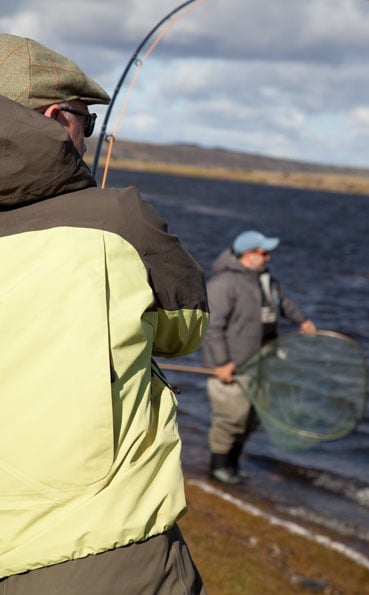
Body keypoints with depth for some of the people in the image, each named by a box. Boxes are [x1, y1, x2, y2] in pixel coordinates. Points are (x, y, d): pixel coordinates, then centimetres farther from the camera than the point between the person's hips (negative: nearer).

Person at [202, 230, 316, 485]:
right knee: (231, 414, -3)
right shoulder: (225, 284, -21)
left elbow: (282, 299, 27)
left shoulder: (263, 277, 6)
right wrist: (221, 363, -24)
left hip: (256, 360, 9)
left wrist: (302, 320, 16)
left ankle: (233, 460, 31)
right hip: (230, 363, -9)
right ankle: (219, 465, 16)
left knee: (252, 416, 14)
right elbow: (213, 326, -22)